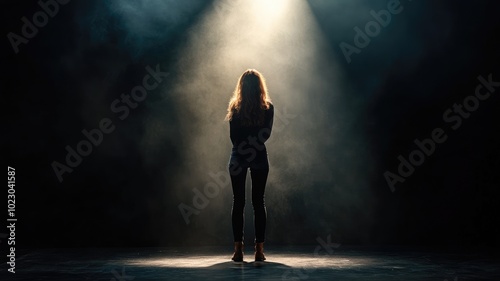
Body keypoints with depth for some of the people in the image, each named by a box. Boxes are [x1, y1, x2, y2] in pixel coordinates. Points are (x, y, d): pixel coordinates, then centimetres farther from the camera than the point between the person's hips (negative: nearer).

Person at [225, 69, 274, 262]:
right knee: (258, 202, 7)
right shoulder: (267, 108, -4)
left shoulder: (235, 107, -5)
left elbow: (233, 136, -2)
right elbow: (266, 135, 0)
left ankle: (238, 249, 5)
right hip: (259, 157, 1)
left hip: (238, 157, 0)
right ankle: (259, 250, 7)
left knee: (238, 202, 6)